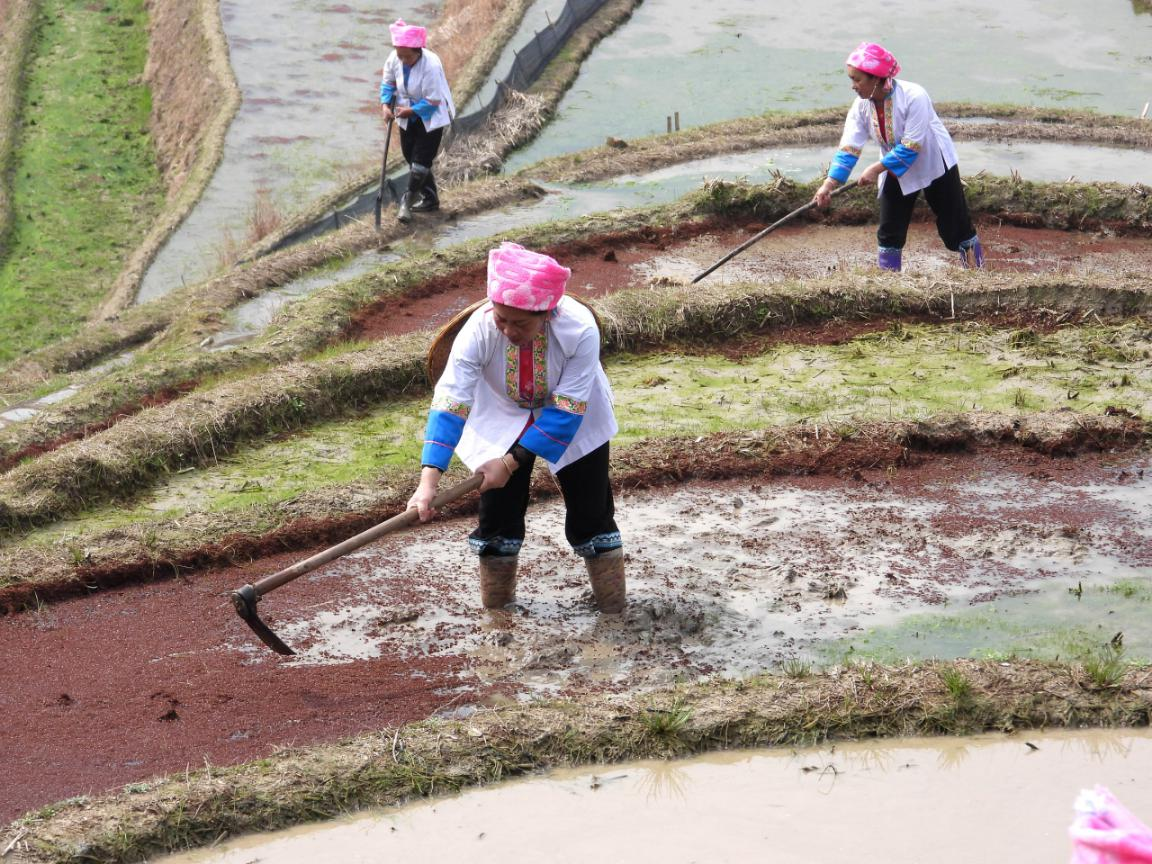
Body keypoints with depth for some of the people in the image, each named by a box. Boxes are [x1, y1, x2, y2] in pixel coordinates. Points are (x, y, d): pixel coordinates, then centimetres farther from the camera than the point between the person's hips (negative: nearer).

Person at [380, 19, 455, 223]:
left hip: (431, 118, -7)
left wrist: (410, 111, -23)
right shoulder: (394, 59, -15)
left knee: (421, 161, -8)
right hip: (407, 117, 7)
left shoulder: (431, 65, -31)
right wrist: (385, 104, -12)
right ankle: (430, 199, 29)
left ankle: (408, 201, 6)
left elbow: (432, 101, -26)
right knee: (411, 158, 14)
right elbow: (388, 83, 3)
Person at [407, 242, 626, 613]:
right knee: (497, 510, 0)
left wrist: (512, 462, -33)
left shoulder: (580, 329, -37)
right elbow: (450, 402, -37)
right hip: (504, 419, 1)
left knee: (591, 510, 1)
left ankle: (613, 606, 19)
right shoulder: (479, 328, -35)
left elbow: (566, 412, -31)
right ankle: (495, 610, 20)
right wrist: (428, 481, -46)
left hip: (573, 419, -1)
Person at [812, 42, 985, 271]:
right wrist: (829, 183, -28)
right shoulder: (861, 106, -14)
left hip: (934, 165, -5)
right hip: (895, 171, 5)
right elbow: (849, 148, -17)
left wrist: (877, 169, -32)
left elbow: (911, 146, -31)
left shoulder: (914, 97, -31)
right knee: (889, 231, 4)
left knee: (955, 225, -1)